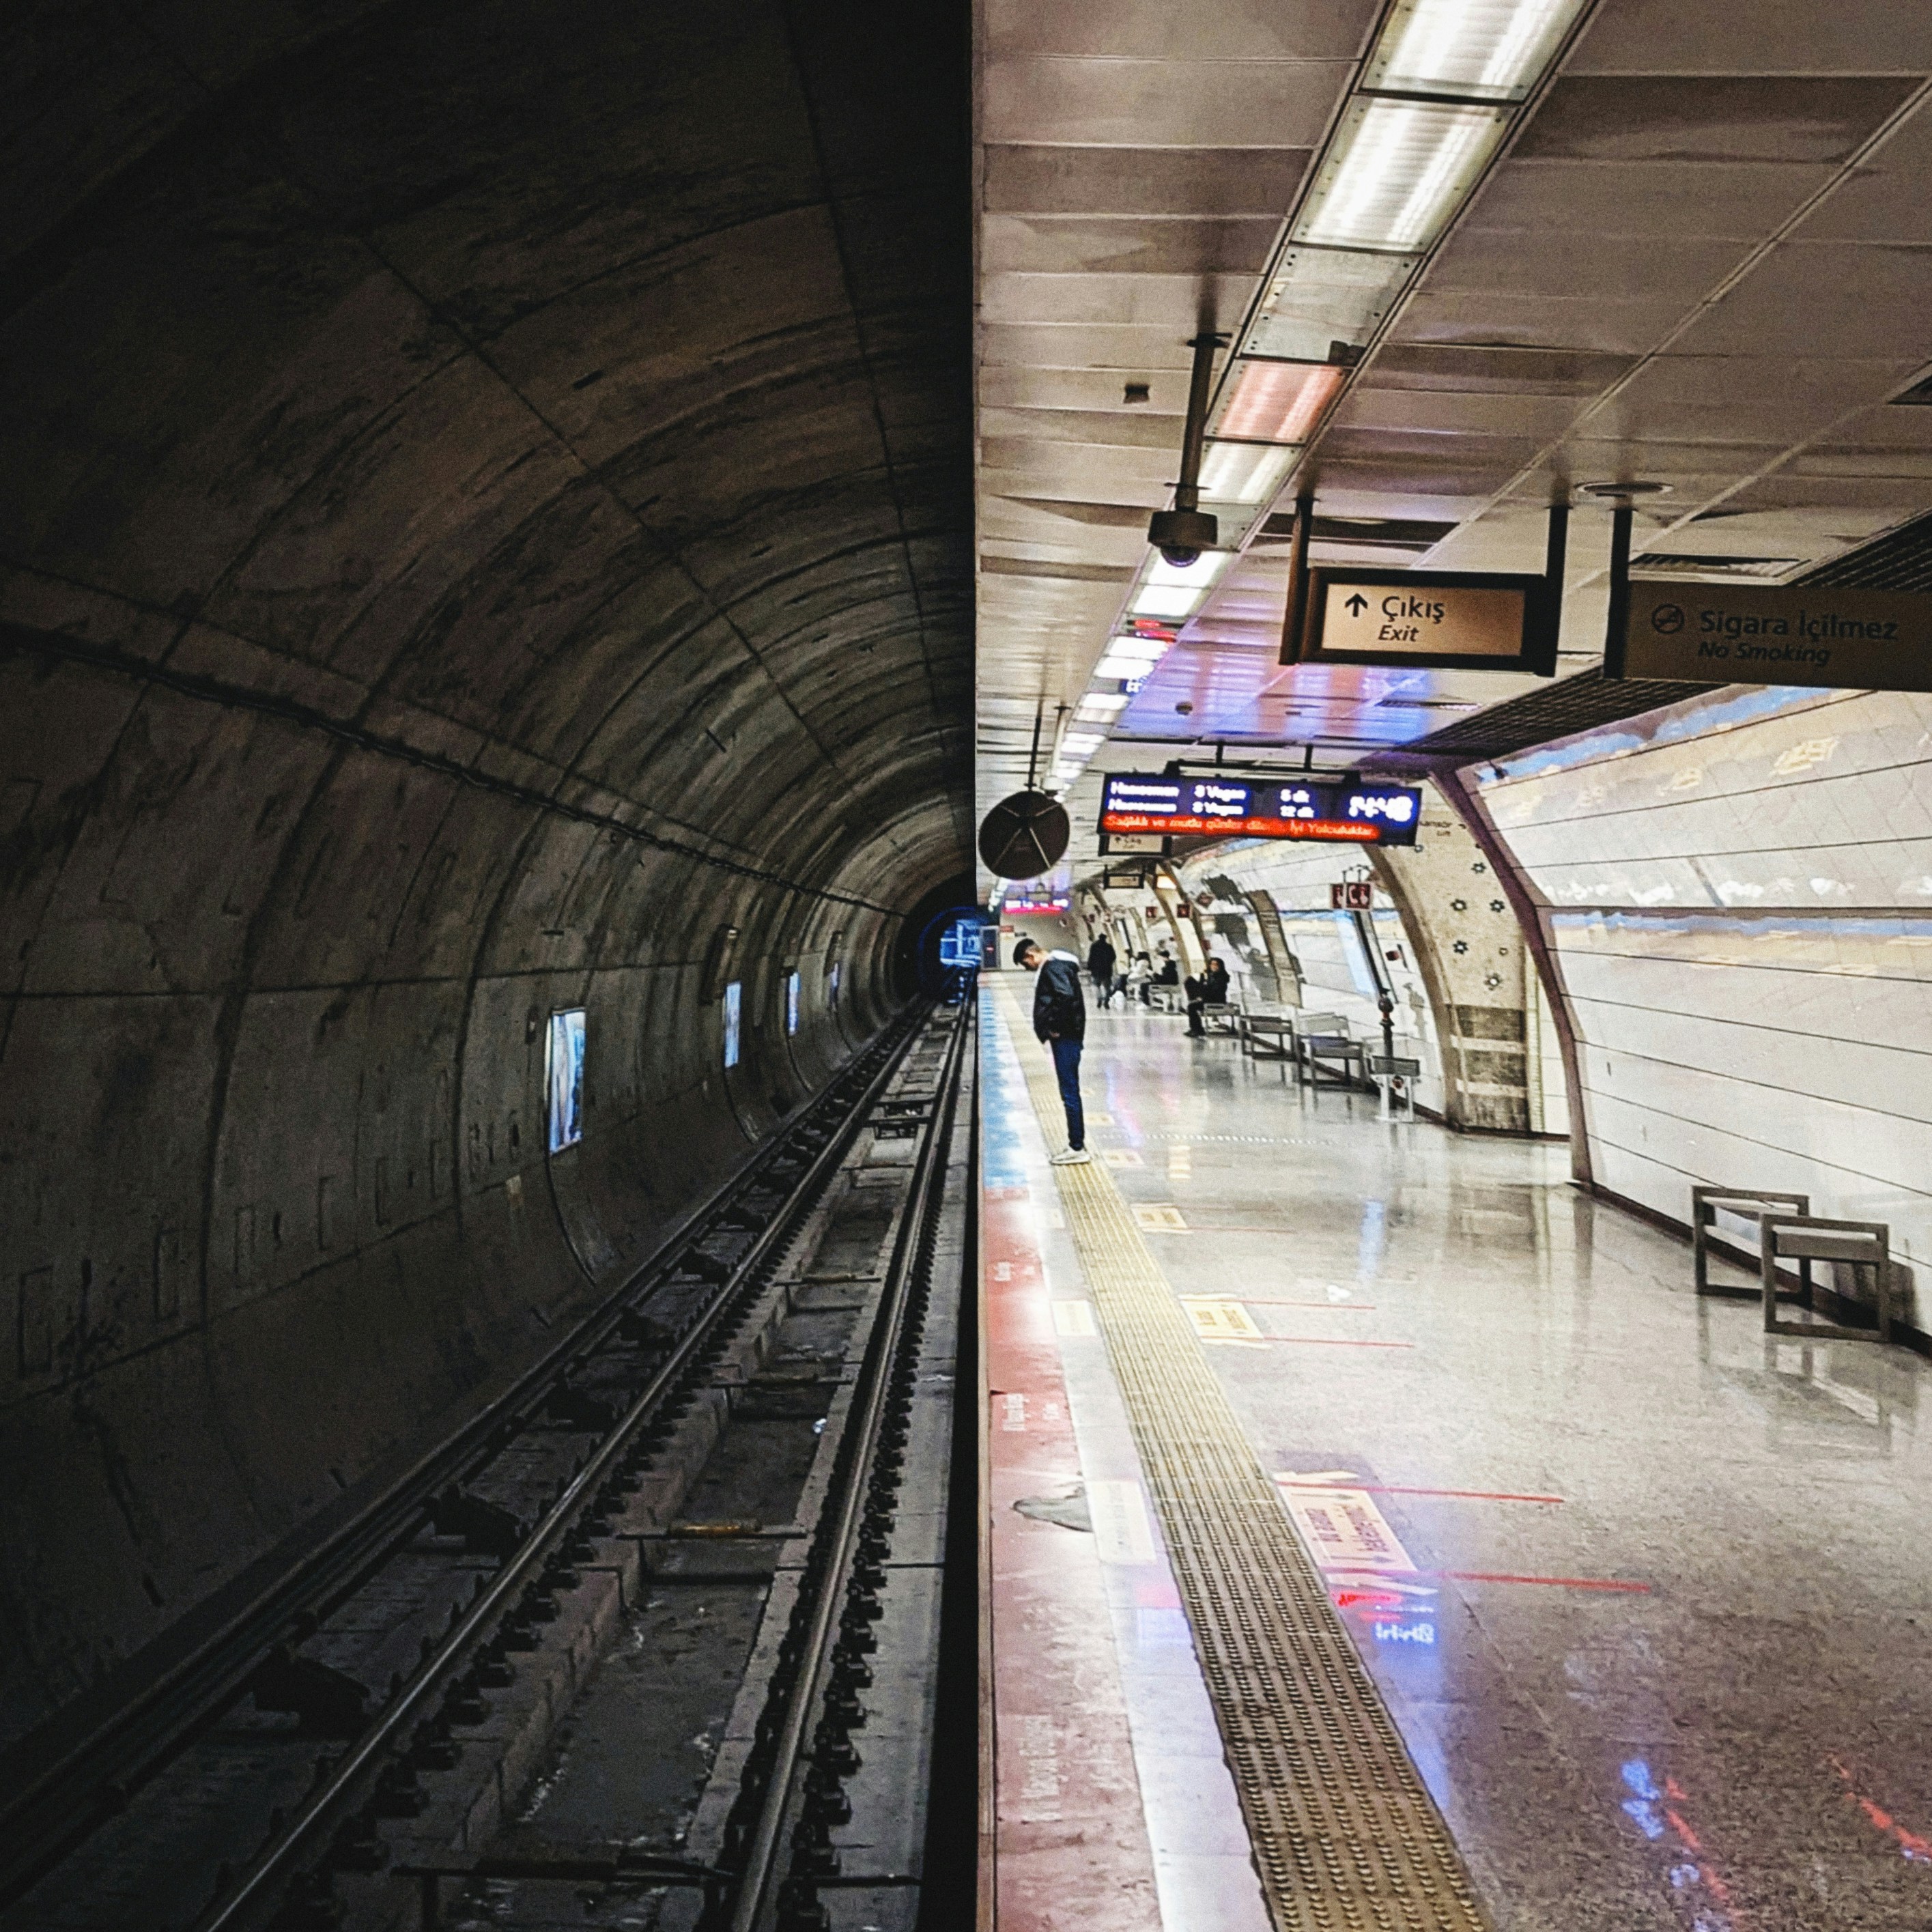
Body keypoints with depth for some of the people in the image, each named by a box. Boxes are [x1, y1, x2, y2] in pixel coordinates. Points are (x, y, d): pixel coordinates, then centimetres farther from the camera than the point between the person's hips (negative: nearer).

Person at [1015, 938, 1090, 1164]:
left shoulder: (1053, 967, -14)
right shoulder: (1054, 966, 17)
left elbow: (1066, 996, -29)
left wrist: (1055, 1027, -19)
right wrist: (1052, 1028, 11)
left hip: (1065, 1038, -11)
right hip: (1066, 1037, 11)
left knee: (1070, 1093, -5)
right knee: (1070, 1092, 14)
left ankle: (1077, 1148, -1)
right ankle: (1076, 1146, 20)